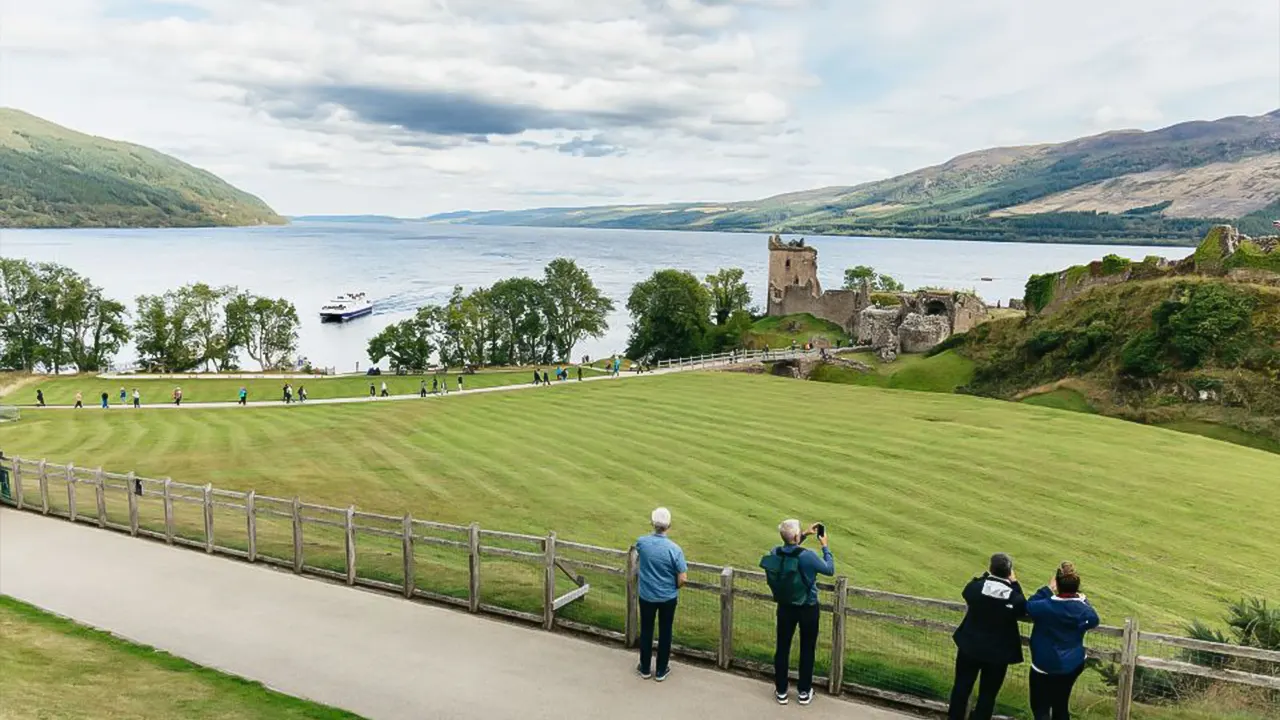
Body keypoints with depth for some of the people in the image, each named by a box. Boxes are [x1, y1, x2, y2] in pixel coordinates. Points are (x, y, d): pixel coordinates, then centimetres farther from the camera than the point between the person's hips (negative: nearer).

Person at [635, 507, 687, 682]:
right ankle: (661, 671, 25)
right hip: (668, 598, -1)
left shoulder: (642, 542, -14)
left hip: (646, 596, 2)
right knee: (665, 633, 14)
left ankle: (645, 668, 30)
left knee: (646, 631, 17)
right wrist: (673, 588, 4)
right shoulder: (674, 549, -21)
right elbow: (683, 579, -17)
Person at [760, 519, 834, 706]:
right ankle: (804, 692, 25)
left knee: (782, 648, 14)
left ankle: (781, 692, 24)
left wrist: (805, 535, 12)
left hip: (785, 608, 3)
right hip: (808, 609, -3)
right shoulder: (807, 556, -26)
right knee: (807, 650, 14)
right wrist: (825, 546, 1)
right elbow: (830, 570, -8)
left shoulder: (775, 553, -12)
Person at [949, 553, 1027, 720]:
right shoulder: (1015, 597, -19)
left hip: (970, 647, 2)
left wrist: (986, 575, 11)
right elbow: (1023, 609, 4)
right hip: (998, 653, -1)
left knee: (962, 687, 19)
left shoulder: (976, 586, -16)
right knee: (988, 694, 12)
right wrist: (1014, 583, 0)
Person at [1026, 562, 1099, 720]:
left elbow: (1028, 605, -5)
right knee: (1061, 705, 19)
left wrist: (1047, 589, -5)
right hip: (1073, 665, 5)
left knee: (1040, 706, 3)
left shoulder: (1047, 606, -24)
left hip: (1045, 666, -5)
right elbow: (1093, 620, 11)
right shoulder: (1084, 609, -11)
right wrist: (1082, 599, 13)